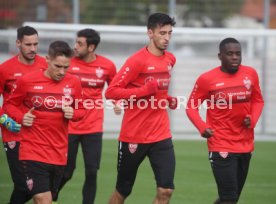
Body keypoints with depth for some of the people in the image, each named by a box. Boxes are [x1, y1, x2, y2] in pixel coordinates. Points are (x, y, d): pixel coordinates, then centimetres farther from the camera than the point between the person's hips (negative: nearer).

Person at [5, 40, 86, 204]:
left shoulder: (74, 83, 0)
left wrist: (73, 114, -11)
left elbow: (80, 110, 12)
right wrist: (21, 117, -12)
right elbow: (11, 104, 7)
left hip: (59, 153, 4)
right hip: (34, 151, -4)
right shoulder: (27, 81, -7)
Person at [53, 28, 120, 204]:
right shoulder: (68, 62, -7)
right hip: (68, 127, -1)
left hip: (94, 128, 1)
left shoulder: (107, 66, -1)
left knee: (92, 172, -4)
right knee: (65, 173, 5)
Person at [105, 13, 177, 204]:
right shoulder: (137, 60, -13)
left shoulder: (170, 59, 8)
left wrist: (168, 99, 6)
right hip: (134, 136, -5)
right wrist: (145, 90, -25)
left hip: (161, 136, 5)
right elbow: (111, 91, -18)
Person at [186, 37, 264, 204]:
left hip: (246, 145, 5)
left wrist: (253, 119, -6)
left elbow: (258, 101, 14)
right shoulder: (207, 79, -10)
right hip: (221, 146, -5)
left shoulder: (250, 74, 1)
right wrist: (202, 127, -18)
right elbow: (191, 107, -2)